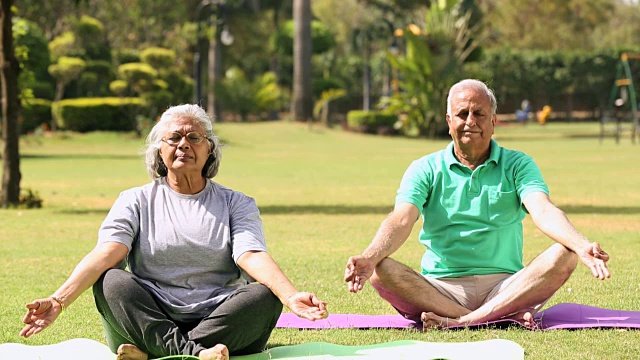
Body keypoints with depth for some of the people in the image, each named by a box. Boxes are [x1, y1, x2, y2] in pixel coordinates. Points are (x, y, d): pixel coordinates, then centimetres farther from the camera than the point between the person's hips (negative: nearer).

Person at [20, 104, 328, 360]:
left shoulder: (236, 204, 12)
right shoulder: (136, 201, 12)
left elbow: (251, 256, -6)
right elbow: (106, 253, -4)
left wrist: (291, 296, -28)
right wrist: (59, 300, -23)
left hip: (220, 322, 0)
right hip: (149, 320, 0)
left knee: (265, 295, -27)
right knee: (112, 282, -26)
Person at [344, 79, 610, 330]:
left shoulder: (517, 165, 9)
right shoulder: (425, 169, 9)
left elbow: (544, 211, -8)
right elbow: (401, 221, -7)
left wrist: (581, 246, -30)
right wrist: (369, 257, -29)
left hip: (506, 290, 0)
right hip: (439, 289, 0)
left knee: (563, 256, -25)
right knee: (380, 270, -27)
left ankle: (464, 321, -32)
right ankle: (503, 318, -33)